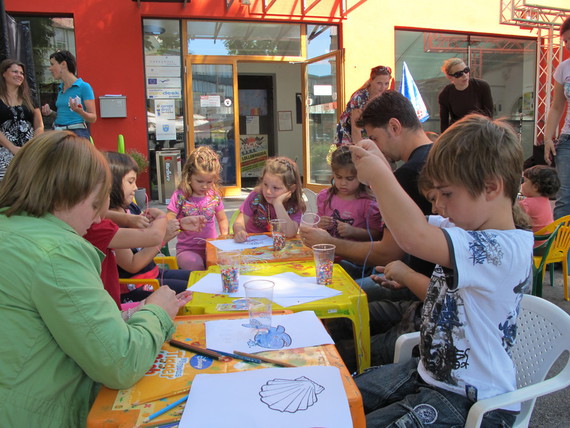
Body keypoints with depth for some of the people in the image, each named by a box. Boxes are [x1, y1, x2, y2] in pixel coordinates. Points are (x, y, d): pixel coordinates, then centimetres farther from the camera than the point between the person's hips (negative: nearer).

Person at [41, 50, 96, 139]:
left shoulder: (84, 87, -6)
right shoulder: (60, 88, 16)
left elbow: (93, 118, -8)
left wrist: (80, 111, -25)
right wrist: (50, 112, 9)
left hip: (77, 133, -6)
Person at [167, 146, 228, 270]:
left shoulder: (214, 196, 4)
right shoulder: (180, 196, -6)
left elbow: (222, 219, 18)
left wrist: (224, 236, -1)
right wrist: (182, 222, -29)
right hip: (187, 249, -2)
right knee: (195, 265, -32)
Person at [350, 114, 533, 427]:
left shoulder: (506, 249, -27)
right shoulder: (469, 233, 2)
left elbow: (414, 236, -43)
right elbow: (411, 220, 14)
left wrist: (379, 175, -28)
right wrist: (379, 165, -2)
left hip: (472, 402, -9)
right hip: (429, 373, 9)